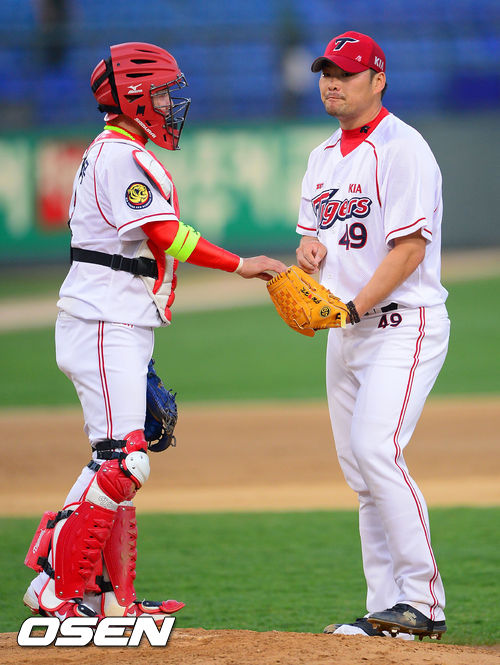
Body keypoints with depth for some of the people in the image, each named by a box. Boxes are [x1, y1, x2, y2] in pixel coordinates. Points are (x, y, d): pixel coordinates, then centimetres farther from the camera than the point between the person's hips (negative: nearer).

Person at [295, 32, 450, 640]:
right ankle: (386, 610, 7)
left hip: (402, 324, -9)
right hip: (346, 334, 9)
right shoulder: (323, 158, 17)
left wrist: (354, 307, -23)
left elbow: (410, 249, -17)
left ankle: (423, 600, -19)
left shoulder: (402, 149, -10)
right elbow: (315, 238, 23)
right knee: (360, 473, 5)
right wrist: (306, 249, -2)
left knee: (375, 450, -22)